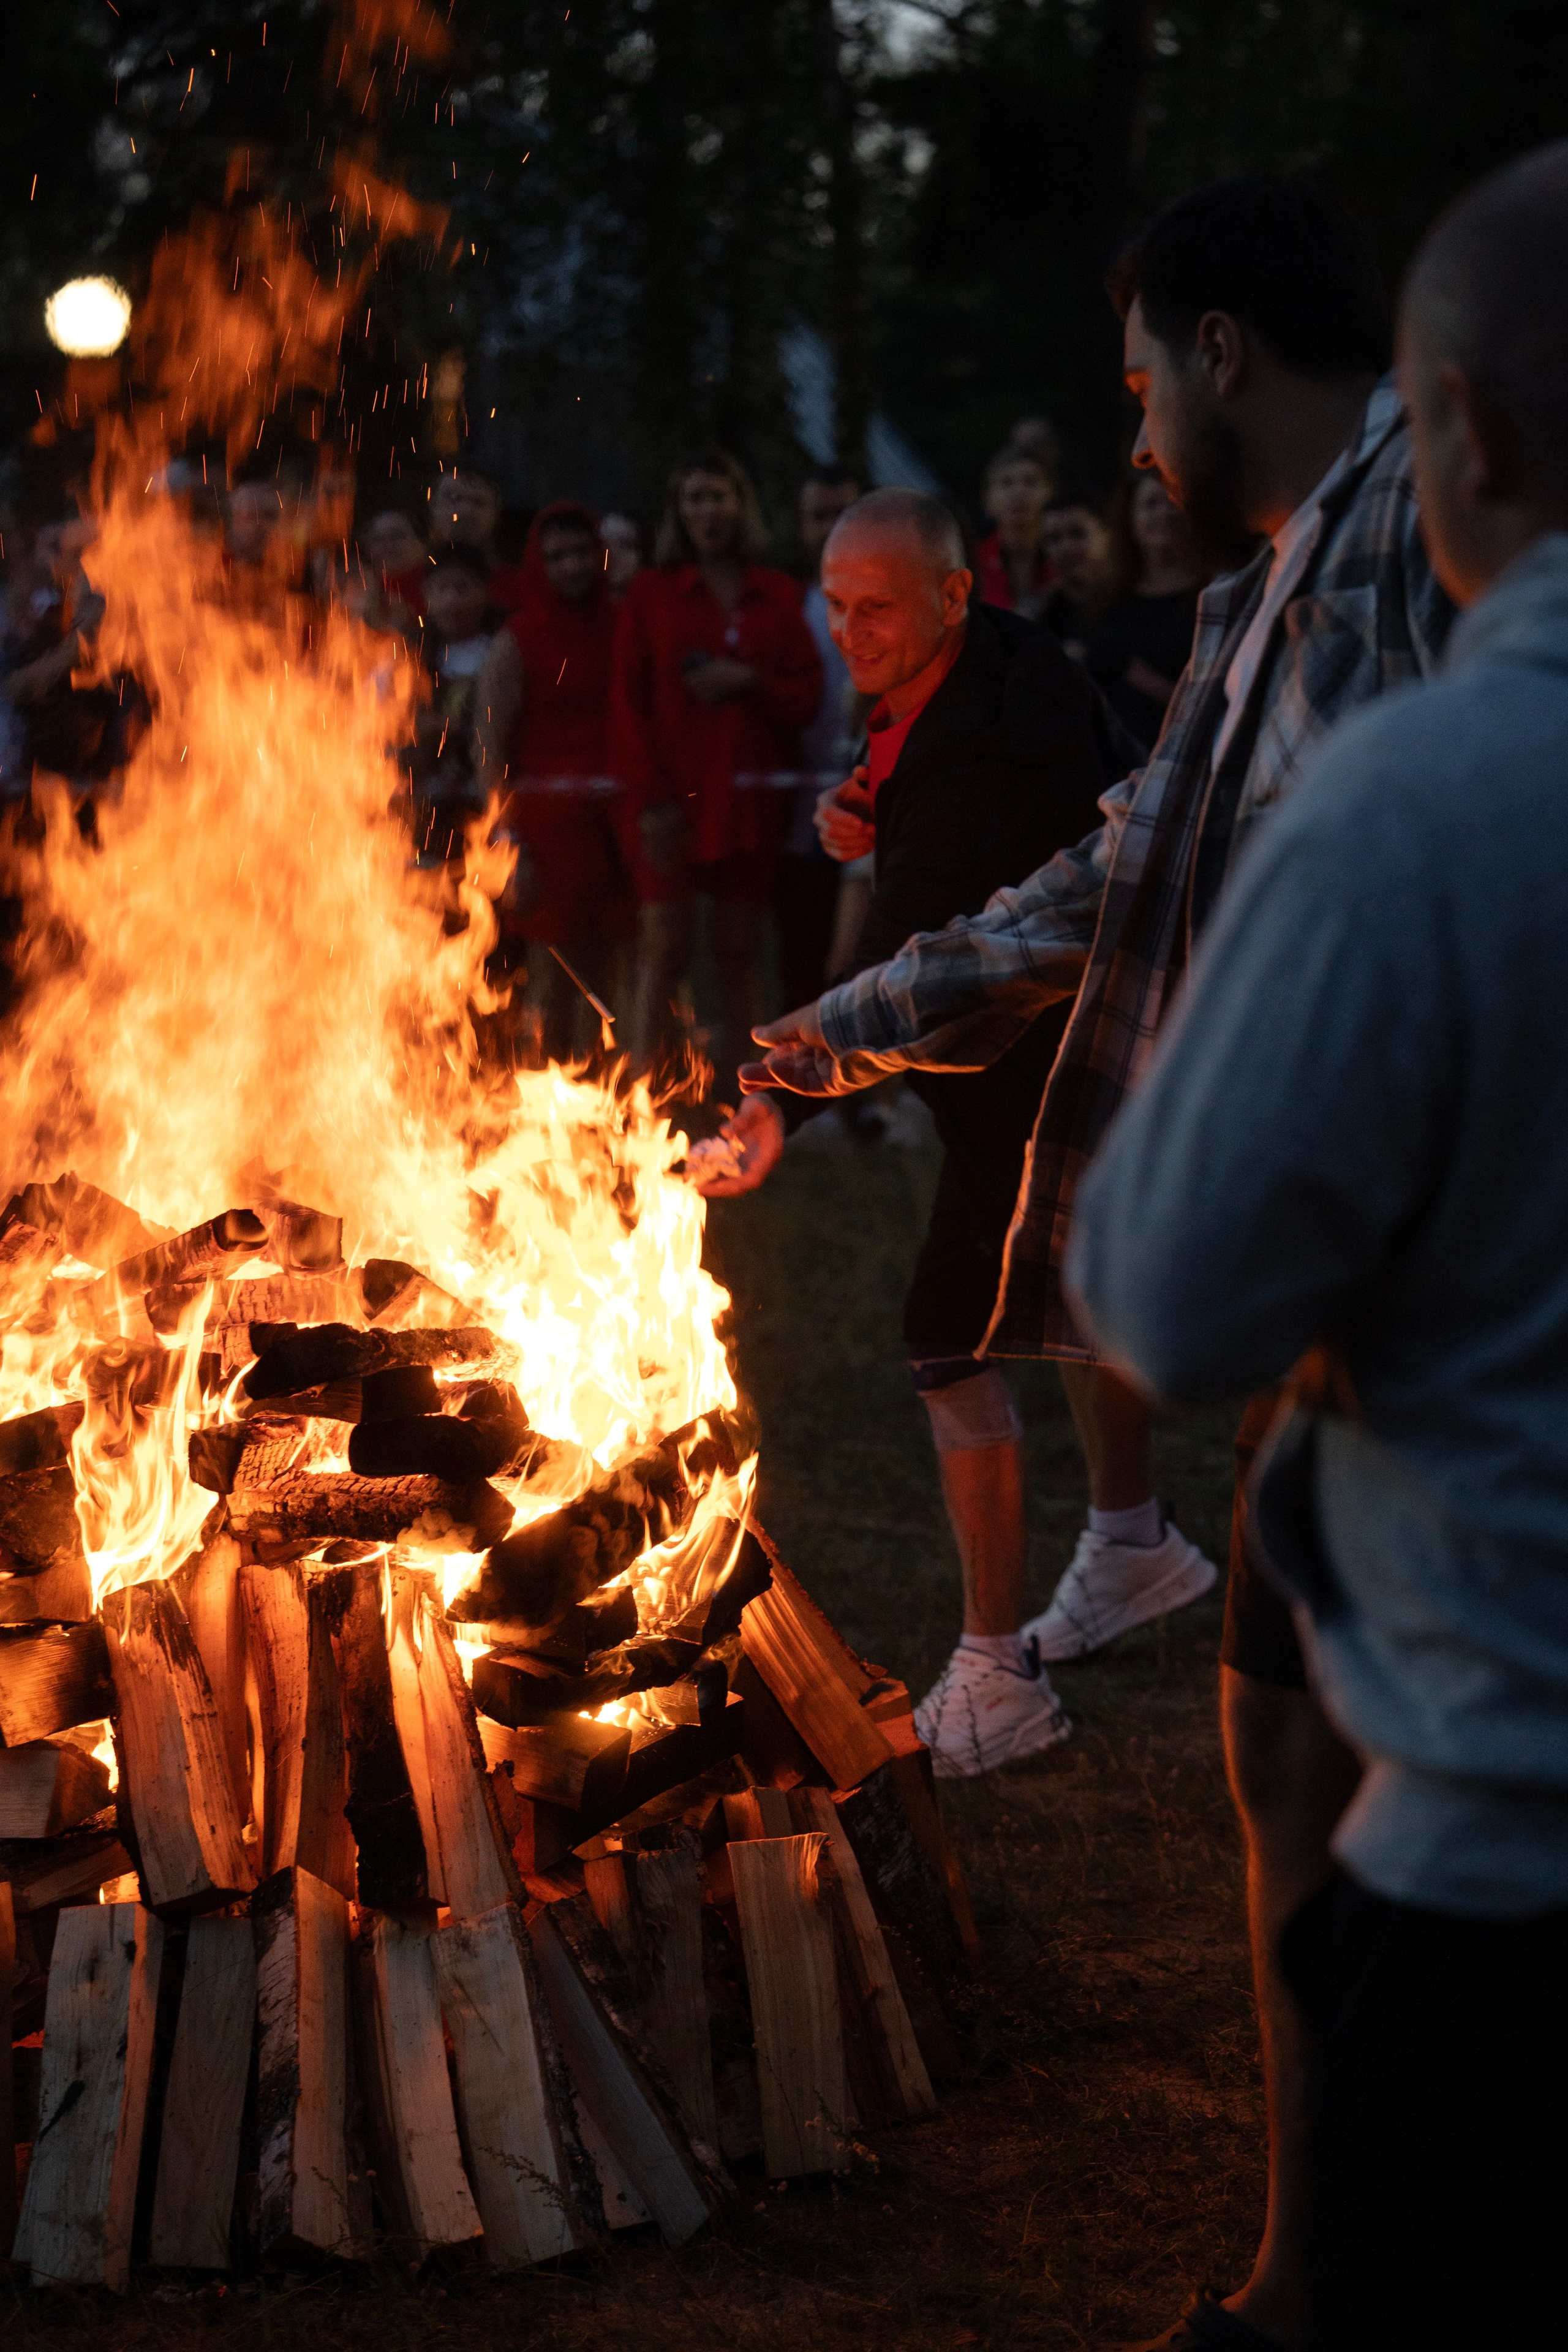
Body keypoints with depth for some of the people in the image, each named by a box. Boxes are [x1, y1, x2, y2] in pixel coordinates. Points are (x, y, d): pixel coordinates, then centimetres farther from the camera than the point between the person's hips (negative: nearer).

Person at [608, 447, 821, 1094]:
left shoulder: (777, 597, 12)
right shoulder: (652, 593, 6)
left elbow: (807, 694, 9)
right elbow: (629, 701, 0)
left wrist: (748, 682, -10)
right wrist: (650, 796, -9)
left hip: (750, 797, 2)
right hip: (673, 798, -2)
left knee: (738, 953, 4)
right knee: (664, 948, -8)